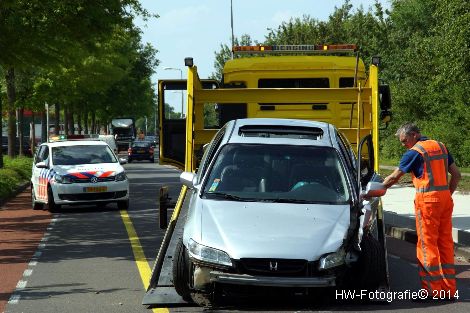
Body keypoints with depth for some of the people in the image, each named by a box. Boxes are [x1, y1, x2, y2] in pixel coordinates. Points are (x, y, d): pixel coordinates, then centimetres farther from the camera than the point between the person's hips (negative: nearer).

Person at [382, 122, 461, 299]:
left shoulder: (414, 152, -7)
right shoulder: (440, 147, 14)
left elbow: (394, 178, -4)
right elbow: (456, 174, 14)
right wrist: (448, 194, 17)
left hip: (427, 200, -7)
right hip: (445, 198, 7)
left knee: (427, 244, -2)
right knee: (446, 243, 9)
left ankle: (433, 289, -3)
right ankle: (449, 289, 11)